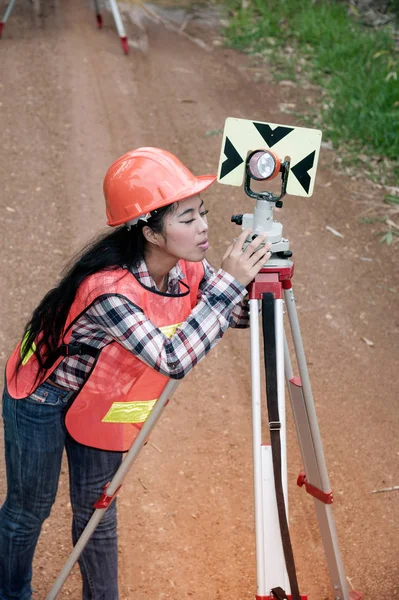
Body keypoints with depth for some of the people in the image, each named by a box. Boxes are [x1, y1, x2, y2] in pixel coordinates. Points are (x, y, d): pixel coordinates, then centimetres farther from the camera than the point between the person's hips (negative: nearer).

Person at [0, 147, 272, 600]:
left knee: (97, 515, 15)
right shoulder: (108, 289, -40)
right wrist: (228, 282, -47)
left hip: (98, 402, 6)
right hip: (42, 397, -5)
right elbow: (174, 358, -48)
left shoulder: (187, 269, -18)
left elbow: (240, 314, -6)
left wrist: (253, 283, -29)